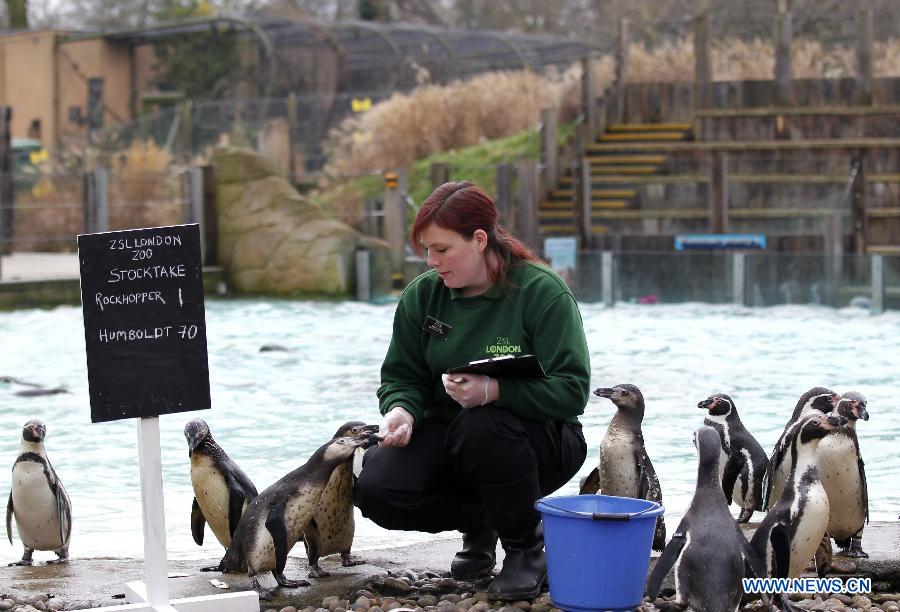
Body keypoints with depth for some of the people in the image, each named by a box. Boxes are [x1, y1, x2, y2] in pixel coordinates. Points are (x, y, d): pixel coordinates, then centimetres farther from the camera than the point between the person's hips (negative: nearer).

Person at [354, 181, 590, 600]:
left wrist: (493, 391, -39)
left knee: (481, 425, -39)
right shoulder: (422, 295, -1)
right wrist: (401, 409, -20)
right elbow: (401, 376, 5)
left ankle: (526, 547, -12)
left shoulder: (543, 293, -17)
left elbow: (571, 390, -24)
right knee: (376, 490, -22)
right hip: (447, 434, 5)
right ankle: (477, 522, 11)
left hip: (541, 437, -5)